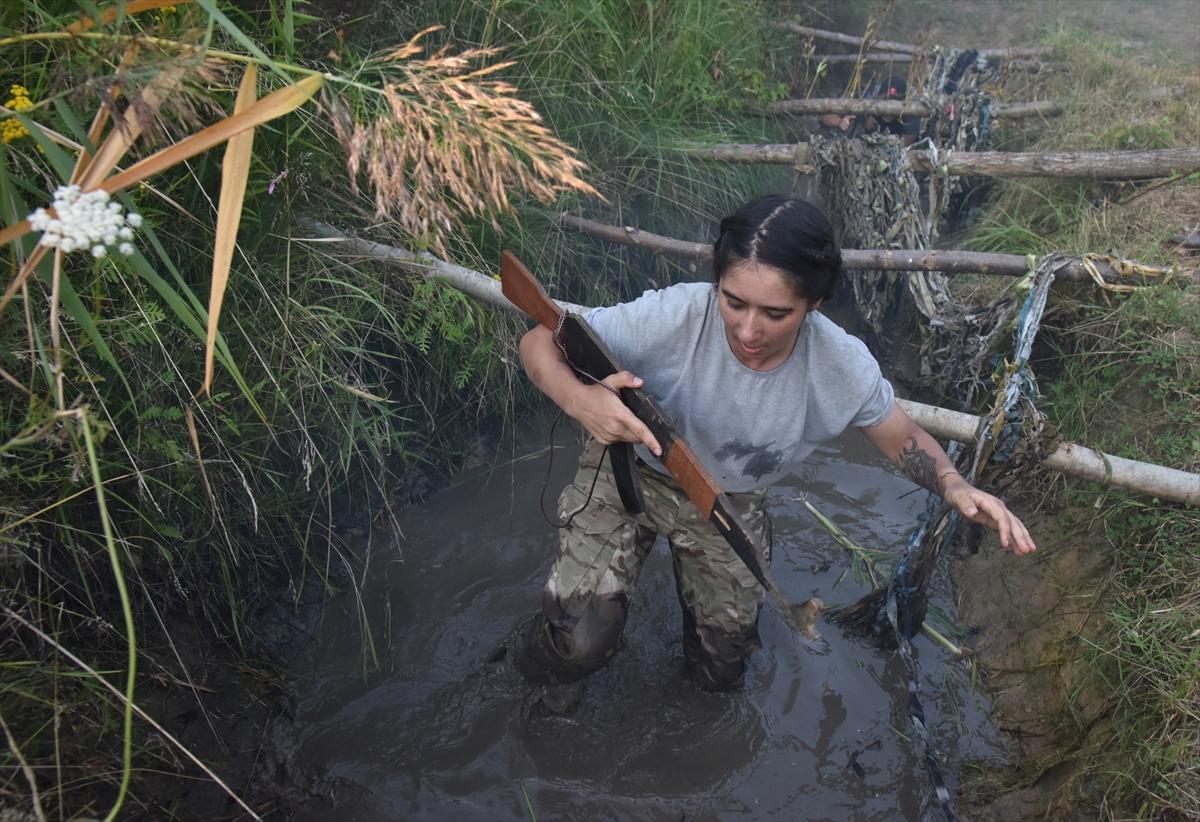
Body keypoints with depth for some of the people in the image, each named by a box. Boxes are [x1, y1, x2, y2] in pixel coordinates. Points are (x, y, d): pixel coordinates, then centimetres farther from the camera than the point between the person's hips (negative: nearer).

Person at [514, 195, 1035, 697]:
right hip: (632, 469, -2)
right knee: (580, 642, -19)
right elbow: (539, 344, -27)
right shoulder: (673, 317, -36)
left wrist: (954, 486, -28)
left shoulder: (845, 367, -25)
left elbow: (904, 439, -5)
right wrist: (579, 399, -50)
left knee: (720, 672, 14)